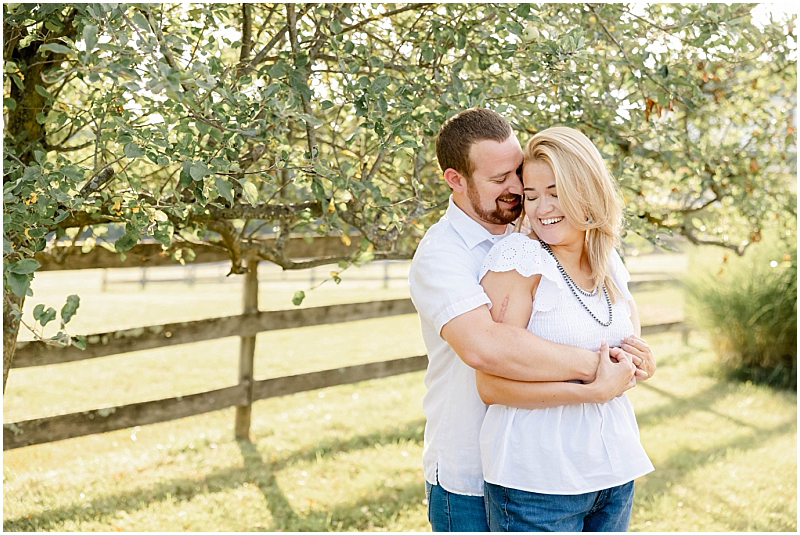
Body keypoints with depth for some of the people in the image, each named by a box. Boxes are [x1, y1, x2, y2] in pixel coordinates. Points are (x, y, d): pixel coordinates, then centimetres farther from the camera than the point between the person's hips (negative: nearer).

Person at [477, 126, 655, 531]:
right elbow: (492, 386, -18)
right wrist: (596, 389, -19)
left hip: (614, 473, 6)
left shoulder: (609, 265, 7)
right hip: (537, 483, -6)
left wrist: (642, 361, -1)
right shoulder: (518, 258, -12)